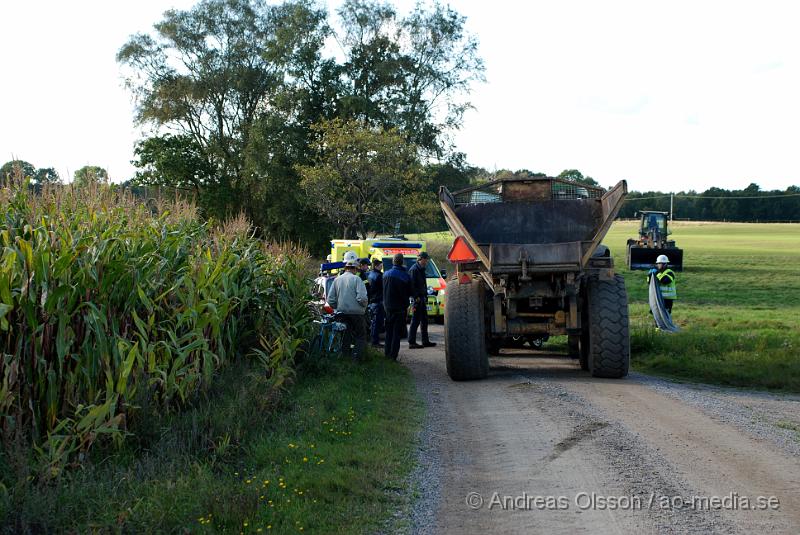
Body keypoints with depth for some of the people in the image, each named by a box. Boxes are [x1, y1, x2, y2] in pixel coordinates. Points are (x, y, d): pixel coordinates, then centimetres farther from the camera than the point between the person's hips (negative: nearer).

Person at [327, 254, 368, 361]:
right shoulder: (356, 279, -11)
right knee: (361, 336, 7)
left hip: (342, 312, 5)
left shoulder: (337, 280, 4)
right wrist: (364, 307, 0)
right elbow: (362, 298, -19)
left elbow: (330, 300, 4)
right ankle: (356, 356, -4)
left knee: (346, 336, 15)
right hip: (356, 312, -5)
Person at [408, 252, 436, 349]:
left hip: (422, 298, 10)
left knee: (424, 320, 13)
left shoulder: (421, 269, 17)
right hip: (417, 298, -10)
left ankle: (425, 341, 20)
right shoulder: (414, 269, -12)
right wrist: (416, 297, -21)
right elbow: (412, 285, -18)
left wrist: (425, 297, 17)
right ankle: (411, 342, -4)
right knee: (415, 321, -7)